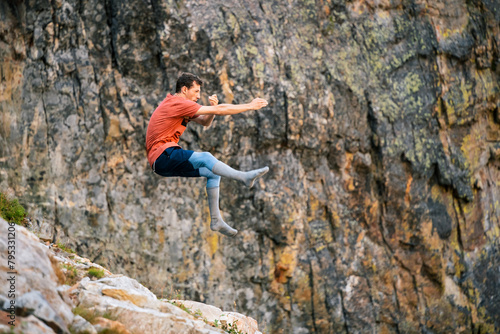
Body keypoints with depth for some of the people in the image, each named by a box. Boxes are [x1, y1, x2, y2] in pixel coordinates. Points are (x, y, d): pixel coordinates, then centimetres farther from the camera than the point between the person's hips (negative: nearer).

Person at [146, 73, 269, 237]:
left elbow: (205, 122, 21)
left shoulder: (177, 103, 21)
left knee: (213, 173, 7)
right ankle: (244, 177, -43)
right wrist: (249, 106, -7)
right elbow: (219, 110, -13)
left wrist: (213, 107, 0)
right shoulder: (178, 103, -11)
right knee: (205, 158, -29)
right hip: (162, 157, -10)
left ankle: (216, 220, 3)